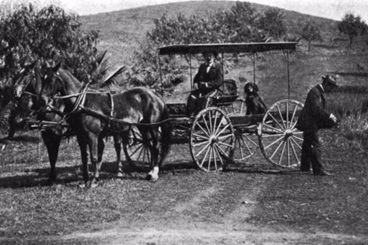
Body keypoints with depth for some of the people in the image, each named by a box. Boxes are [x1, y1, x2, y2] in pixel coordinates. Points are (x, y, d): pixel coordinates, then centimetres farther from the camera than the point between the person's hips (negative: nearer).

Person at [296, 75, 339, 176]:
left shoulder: (320, 92, 14)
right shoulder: (314, 92, -19)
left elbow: (320, 109, 18)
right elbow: (316, 109, -26)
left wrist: (330, 117, 6)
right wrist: (329, 116, -24)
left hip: (311, 123, 11)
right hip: (309, 123, -11)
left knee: (307, 145, 19)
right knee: (315, 146, -11)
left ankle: (305, 166, 30)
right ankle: (318, 170, -12)